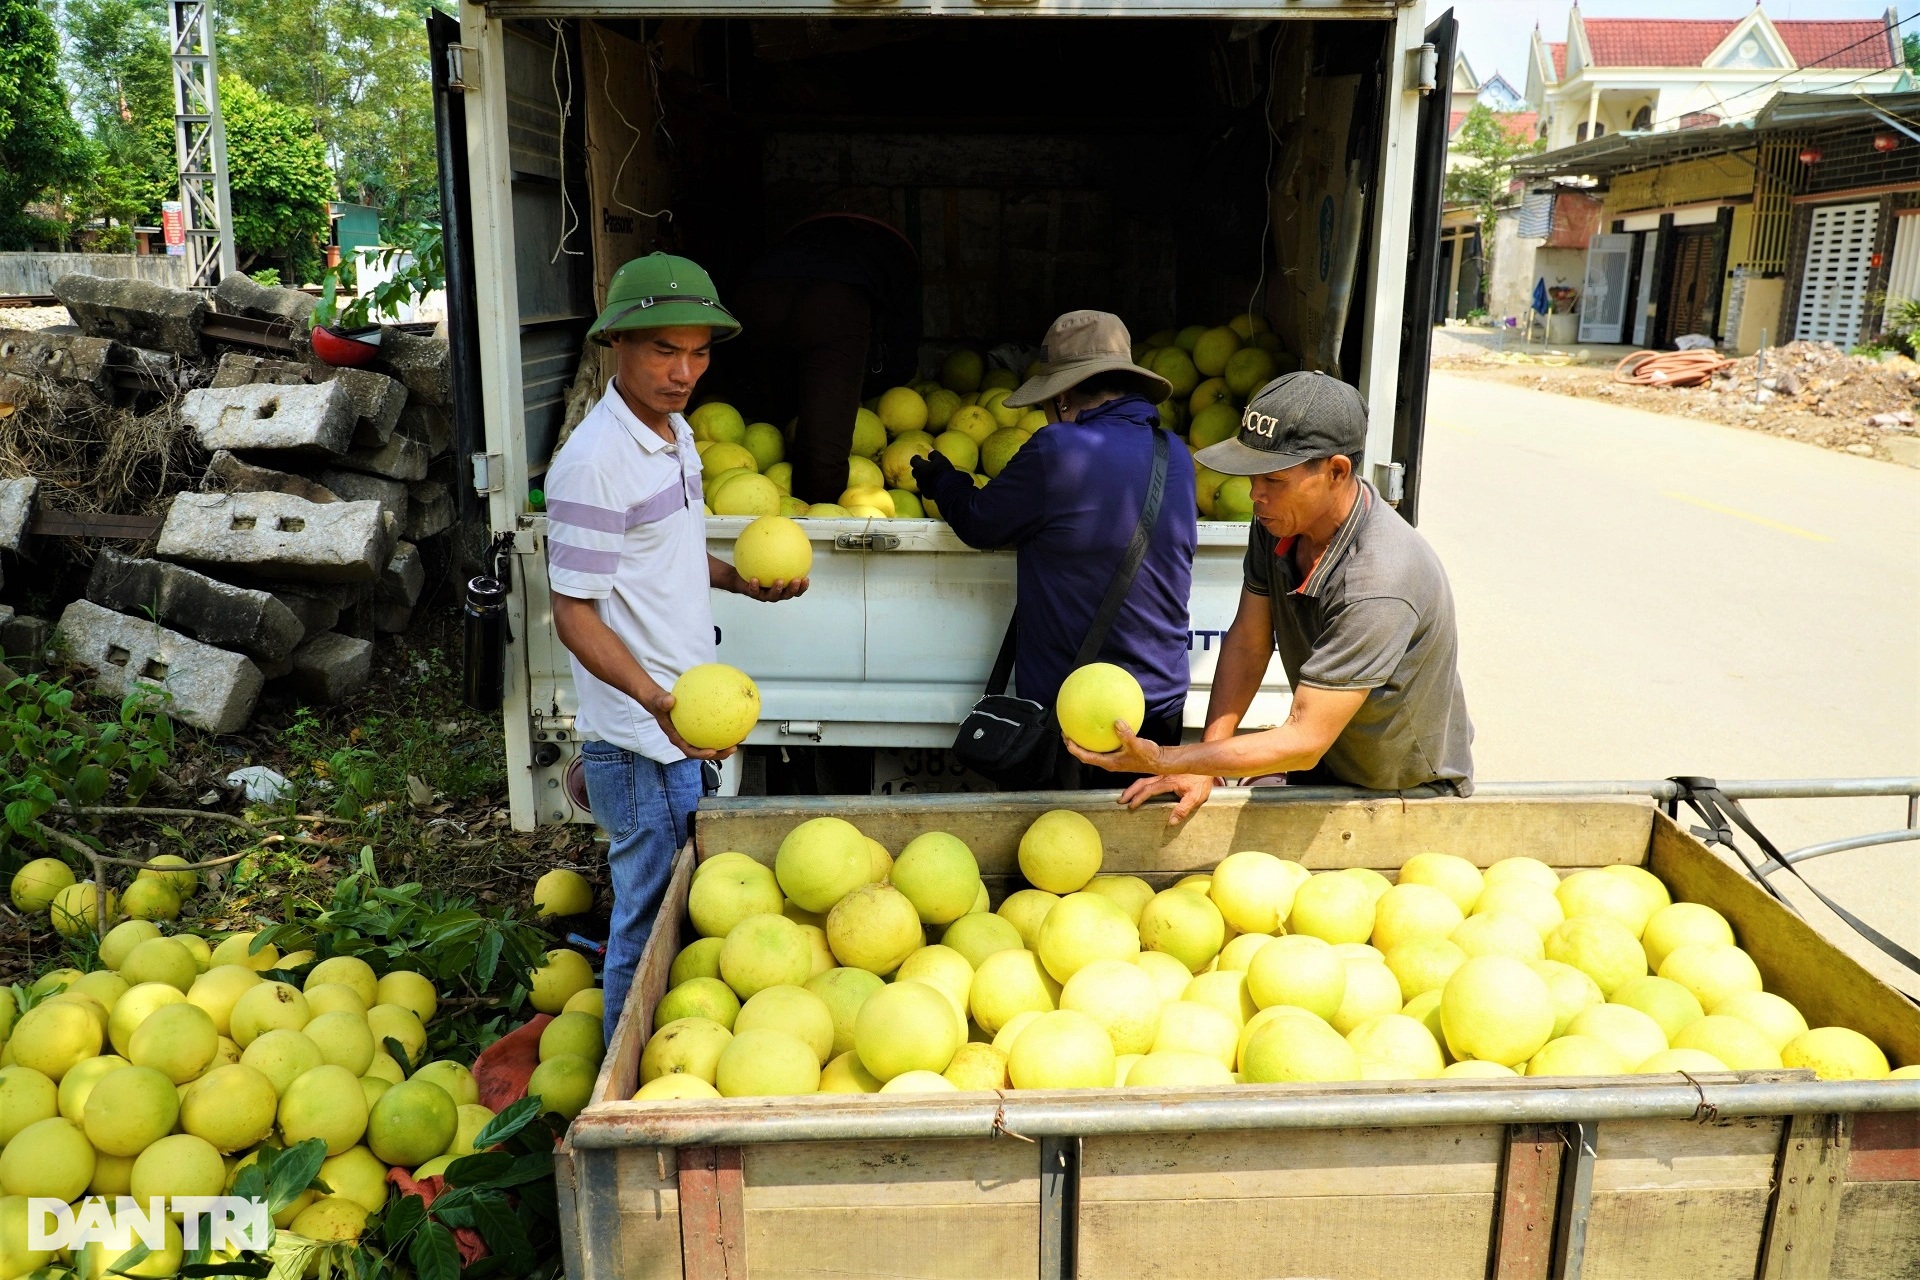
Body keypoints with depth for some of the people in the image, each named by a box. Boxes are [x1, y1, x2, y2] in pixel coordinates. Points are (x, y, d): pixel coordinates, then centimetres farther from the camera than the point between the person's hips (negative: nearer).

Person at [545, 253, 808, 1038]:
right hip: (640, 738, -9)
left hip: (686, 719, 10)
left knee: (676, 901, 24)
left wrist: (740, 581, 9)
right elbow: (574, 614, -21)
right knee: (650, 914, 4)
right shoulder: (593, 461, -22)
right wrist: (657, 702, -33)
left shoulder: (675, 430, 7)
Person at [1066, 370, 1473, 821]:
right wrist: (1203, 766, -11)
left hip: (1409, 794, -6)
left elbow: (1303, 742, -33)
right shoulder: (1280, 521, -11)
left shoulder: (1377, 585, -35)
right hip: (1321, 771, 6)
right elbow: (1247, 640, -2)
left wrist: (1162, 761, -34)